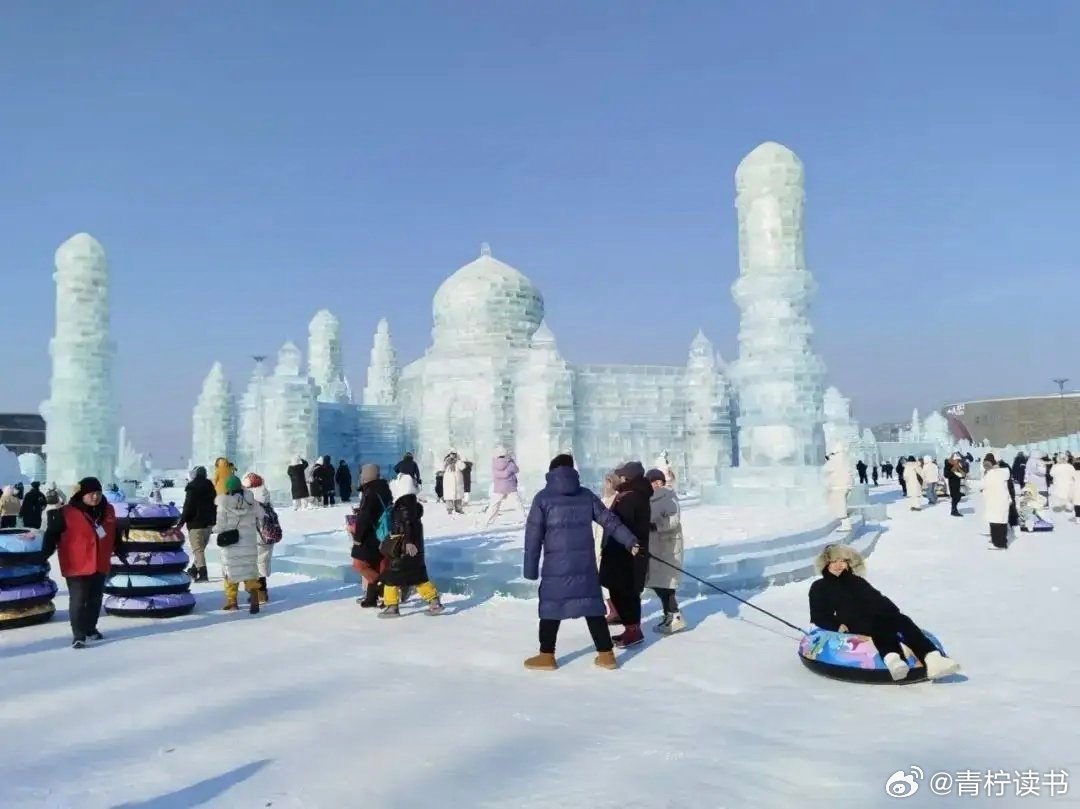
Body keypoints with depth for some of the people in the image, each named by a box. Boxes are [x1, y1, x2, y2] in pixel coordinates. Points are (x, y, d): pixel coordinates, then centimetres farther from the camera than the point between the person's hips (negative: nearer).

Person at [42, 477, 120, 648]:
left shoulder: (108, 510, 4)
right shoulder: (67, 513, -12)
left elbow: (114, 534, 18)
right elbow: (52, 534, -10)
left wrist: (119, 550, 25)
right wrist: (44, 554, -16)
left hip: (100, 565, 5)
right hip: (77, 566, -5)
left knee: (95, 599, 16)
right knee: (78, 601, -3)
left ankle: (90, 628, 31)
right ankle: (78, 634, 5)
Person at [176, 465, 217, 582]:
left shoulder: (193, 488, -11)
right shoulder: (211, 487, 11)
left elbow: (188, 507, -14)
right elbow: (215, 505, 15)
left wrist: (181, 522, -7)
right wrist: (213, 520, 20)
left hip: (196, 523, -7)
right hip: (209, 523, 7)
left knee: (198, 549, -7)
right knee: (201, 548, 18)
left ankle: (203, 573, -14)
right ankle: (194, 570, 27)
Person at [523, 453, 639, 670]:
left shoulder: (543, 497, -2)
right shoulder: (586, 495, 7)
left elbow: (533, 535, -3)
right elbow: (609, 520, 9)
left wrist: (531, 568, 2)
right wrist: (630, 541, 17)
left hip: (555, 565, -3)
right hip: (585, 563, 3)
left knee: (551, 608, 7)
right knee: (593, 607, 10)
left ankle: (547, 656, 13)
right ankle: (606, 654, 16)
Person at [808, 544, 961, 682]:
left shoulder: (857, 581, 34)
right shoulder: (819, 588, 22)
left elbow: (878, 600, 21)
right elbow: (818, 617, 11)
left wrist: (894, 612, -2)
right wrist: (837, 625, -11)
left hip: (875, 618, 5)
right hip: (852, 626, -4)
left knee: (902, 620, -29)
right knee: (878, 625, -39)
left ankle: (932, 660, -52)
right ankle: (892, 659, -71)